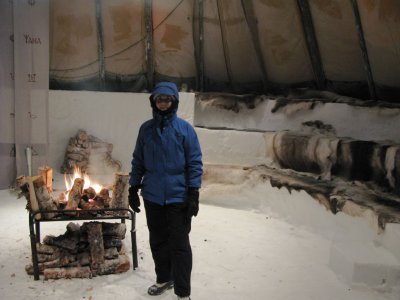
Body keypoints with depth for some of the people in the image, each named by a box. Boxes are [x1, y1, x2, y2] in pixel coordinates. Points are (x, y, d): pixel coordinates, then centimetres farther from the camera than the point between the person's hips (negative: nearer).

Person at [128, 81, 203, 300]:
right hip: (152, 197, 4)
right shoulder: (146, 129, 5)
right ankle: (164, 278, 36)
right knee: (158, 242, 17)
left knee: (179, 244, 1)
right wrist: (133, 188, 8)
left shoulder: (185, 128, -5)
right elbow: (138, 161, 11)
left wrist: (193, 193, -11)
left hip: (178, 197, -4)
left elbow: (195, 162, -5)